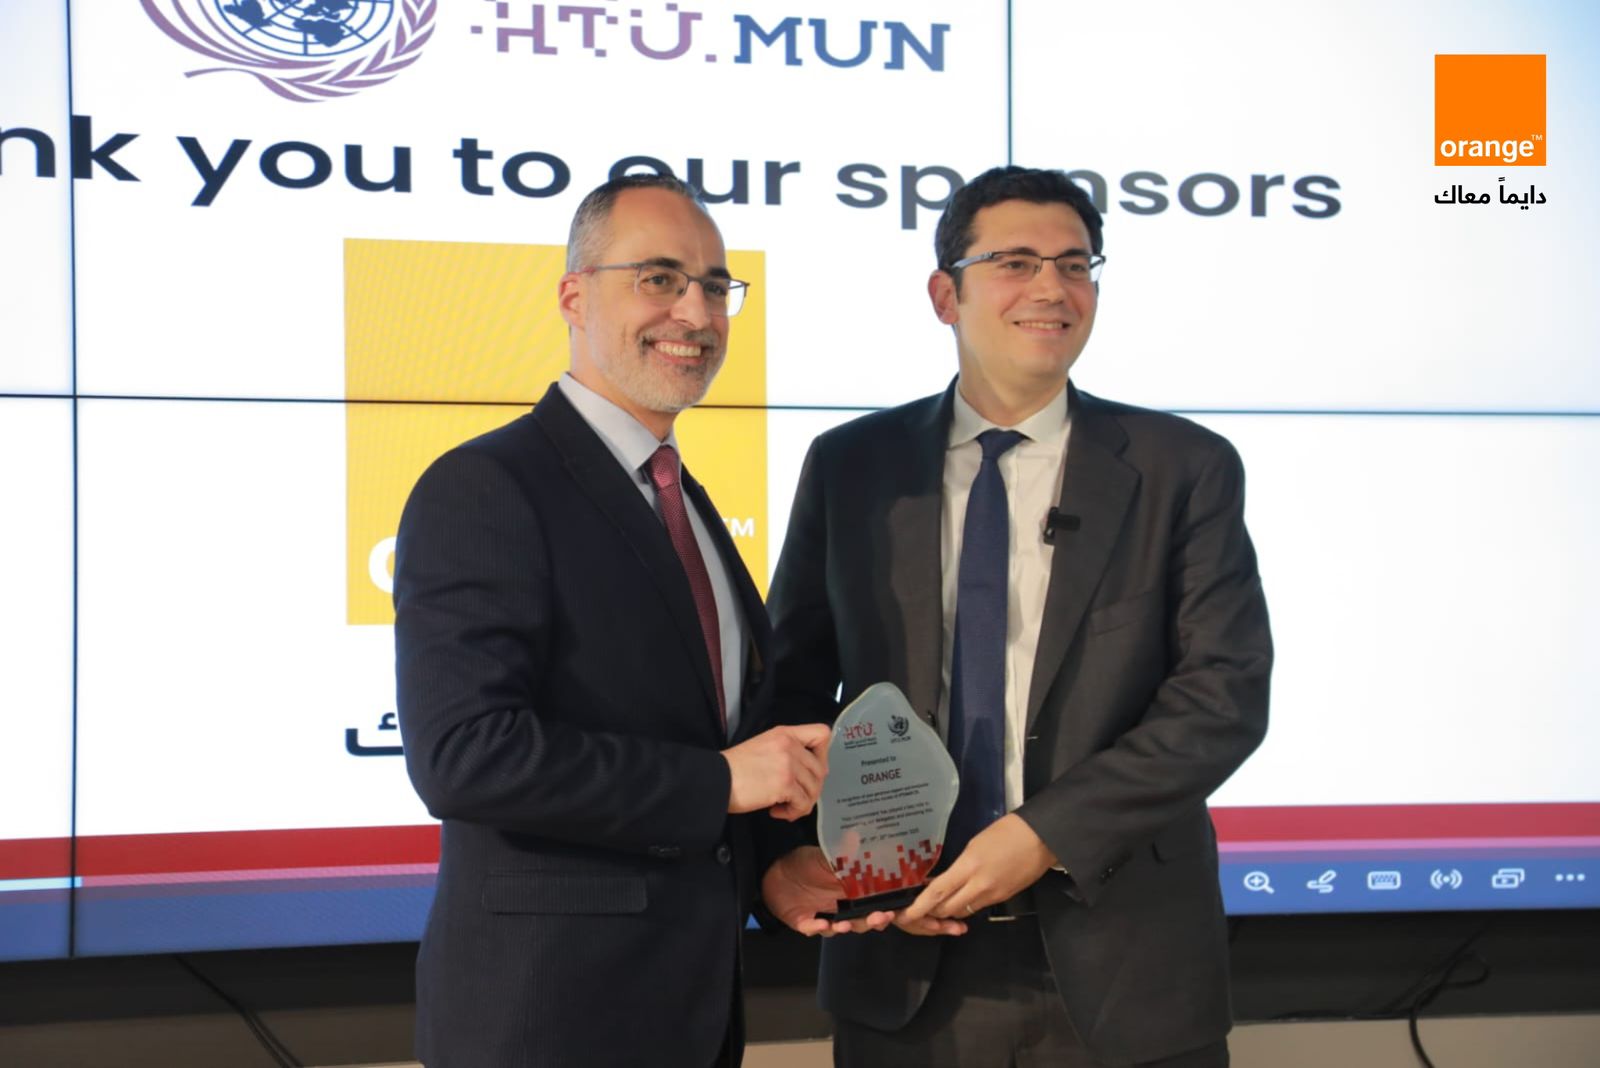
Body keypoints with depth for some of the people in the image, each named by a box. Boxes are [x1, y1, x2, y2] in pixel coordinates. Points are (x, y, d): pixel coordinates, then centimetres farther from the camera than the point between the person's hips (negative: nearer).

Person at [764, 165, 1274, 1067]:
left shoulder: (1185, 469, -1)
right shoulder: (849, 465, 4)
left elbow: (1227, 694, -8)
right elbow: (795, 686, 8)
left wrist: (1047, 834, -18)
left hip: (1122, 968, -1)